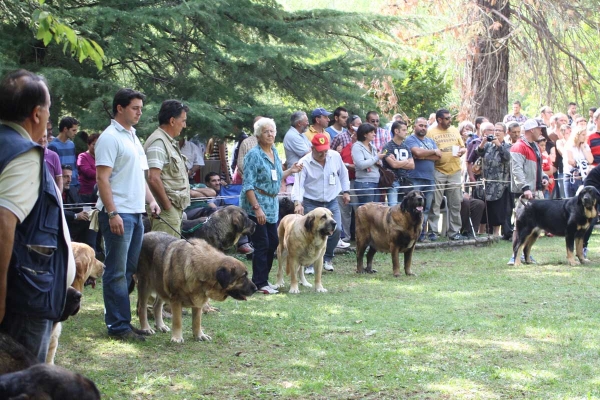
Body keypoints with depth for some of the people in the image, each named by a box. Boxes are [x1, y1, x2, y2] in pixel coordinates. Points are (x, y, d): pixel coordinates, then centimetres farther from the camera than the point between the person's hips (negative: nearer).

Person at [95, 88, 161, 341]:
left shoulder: (133, 137, 18)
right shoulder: (110, 138, -10)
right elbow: (102, 178, -15)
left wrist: (151, 199, 11)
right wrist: (112, 213, -21)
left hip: (136, 213, 9)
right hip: (118, 214, -9)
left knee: (128, 270, 11)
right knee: (117, 272, -5)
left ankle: (118, 319, 18)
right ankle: (118, 326, -2)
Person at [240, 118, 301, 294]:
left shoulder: (275, 153, 11)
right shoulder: (254, 155, -13)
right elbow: (248, 185, -17)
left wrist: (290, 171, 9)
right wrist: (257, 208, -23)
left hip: (272, 204, 8)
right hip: (256, 202, -8)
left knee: (273, 242, 10)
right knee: (262, 244, -6)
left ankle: (261, 278, 22)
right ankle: (260, 283, 1)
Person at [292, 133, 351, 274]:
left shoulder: (335, 156, -4)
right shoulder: (304, 163, -16)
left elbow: (343, 173, 14)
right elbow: (298, 184, -23)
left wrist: (346, 191, 15)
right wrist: (298, 202, -36)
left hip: (332, 202, 3)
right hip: (311, 203, -3)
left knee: (336, 230, -6)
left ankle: (327, 258, 16)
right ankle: (310, 264, 6)